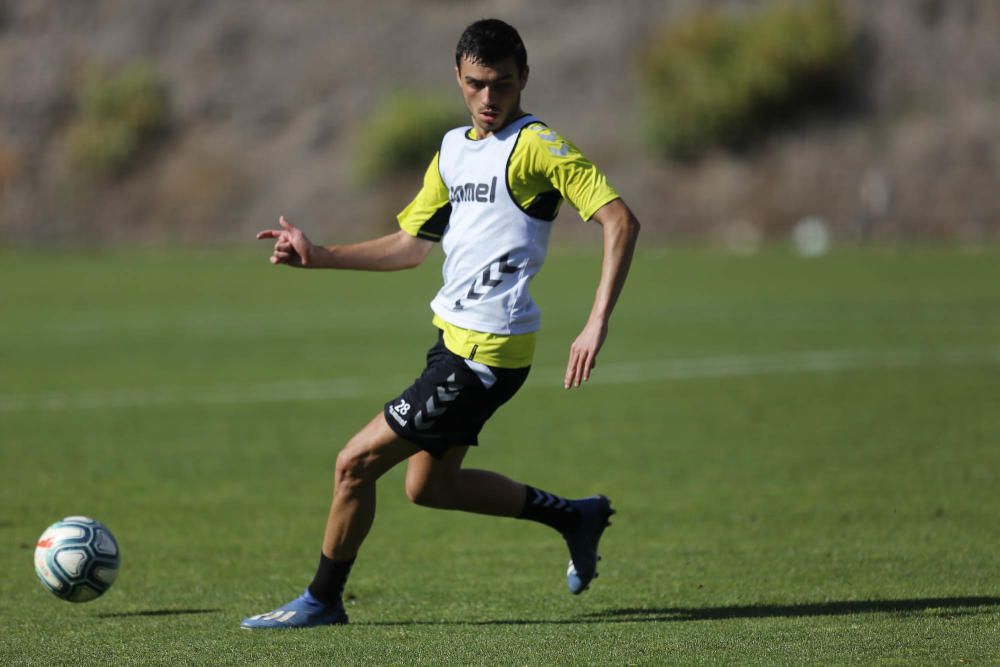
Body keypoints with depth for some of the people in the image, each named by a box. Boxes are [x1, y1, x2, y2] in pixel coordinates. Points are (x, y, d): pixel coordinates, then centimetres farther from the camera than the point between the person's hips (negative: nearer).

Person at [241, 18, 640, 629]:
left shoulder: (537, 145, -12)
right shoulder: (454, 149, 13)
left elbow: (621, 222, -18)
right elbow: (411, 246, 20)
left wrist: (597, 325, -25)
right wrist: (318, 256, 10)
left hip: (488, 350, -9)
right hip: (454, 334, 9)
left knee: (356, 463, -6)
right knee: (429, 485, 18)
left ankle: (322, 600, 11)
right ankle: (575, 516, 27)